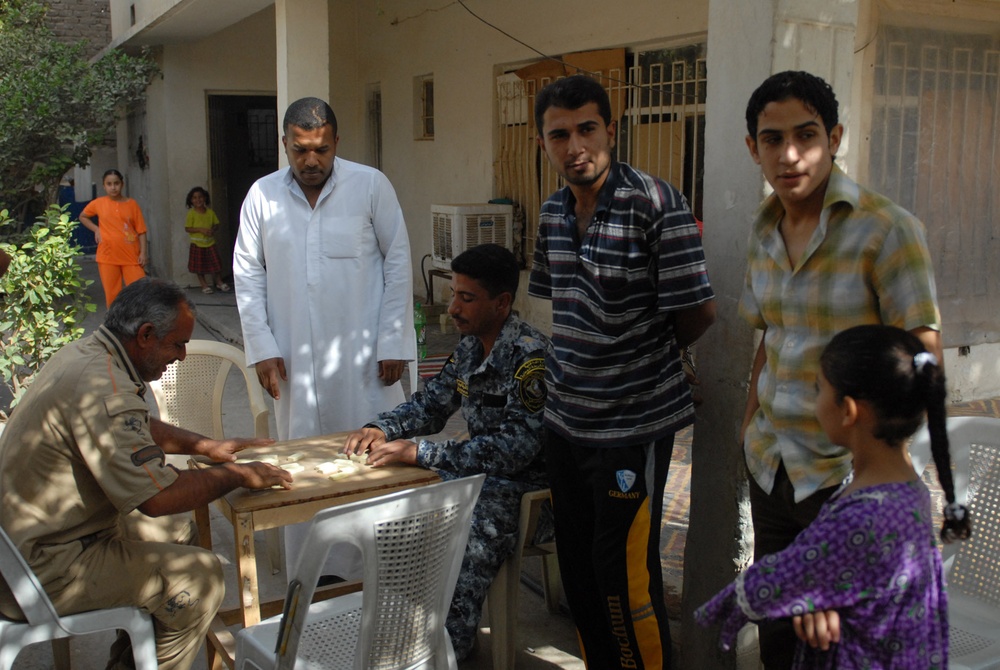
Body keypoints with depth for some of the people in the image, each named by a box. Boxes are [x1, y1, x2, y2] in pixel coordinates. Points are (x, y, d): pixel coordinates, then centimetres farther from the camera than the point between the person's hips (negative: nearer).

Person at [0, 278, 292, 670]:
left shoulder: (85, 354, 5)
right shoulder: (103, 388, -28)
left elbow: (139, 428, 23)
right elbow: (158, 498, -27)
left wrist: (204, 446, 15)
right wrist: (236, 475, -14)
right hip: (40, 572, -11)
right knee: (201, 576, -12)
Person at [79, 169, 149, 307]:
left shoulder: (132, 204, 1)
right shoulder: (98, 203, 3)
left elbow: (141, 230, 1)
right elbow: (82, 217, 21)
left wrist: (143, 253, -7)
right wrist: (96, 229, 4)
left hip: (131, 256, -1)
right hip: (108, 256, 1)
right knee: (112, 295, 6)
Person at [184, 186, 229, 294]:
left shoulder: (210, 212, 2)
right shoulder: (191, 213, -8)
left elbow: (215, 223, 9)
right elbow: (187, 228, -10)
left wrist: (213, 230, -13)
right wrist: (201, 229, -20)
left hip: (210, 242, 2)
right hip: (197, 243, -2)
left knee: (216, 263, 2)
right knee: (199, 266, 5)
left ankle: (219, 282, 21)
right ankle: (204, 285, 19)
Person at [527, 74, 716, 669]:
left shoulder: (656, 204, -16)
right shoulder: (553, 213, 6)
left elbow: (698, 314, -12)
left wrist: (645, 358, 1)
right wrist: (567, 362, 8)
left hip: (634, 425, -7)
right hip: (565, 420, 7)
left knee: (626, 581, -1)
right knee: (578, 572, 18)